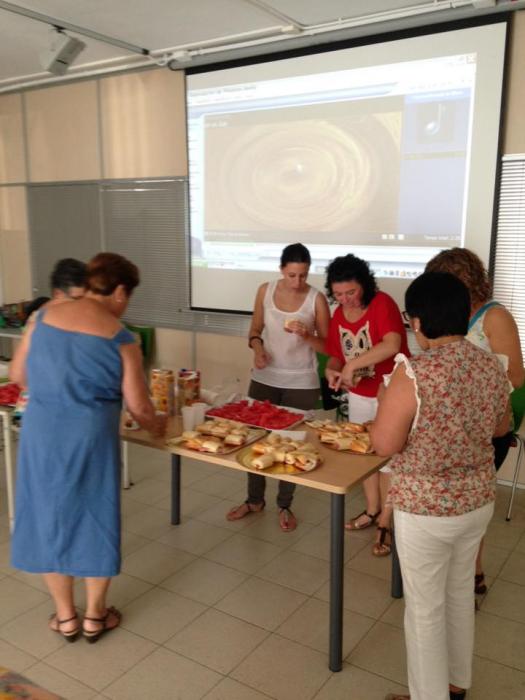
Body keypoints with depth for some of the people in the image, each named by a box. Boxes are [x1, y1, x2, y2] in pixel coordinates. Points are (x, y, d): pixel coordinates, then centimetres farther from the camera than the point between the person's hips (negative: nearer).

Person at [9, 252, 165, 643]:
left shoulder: (45, 317, 2)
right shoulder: (119, 337, -9)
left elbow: (18, 375, 11)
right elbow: (138, 406, -6)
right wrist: (158, 427, 15)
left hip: (41, 433, 4)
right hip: (89, 438, -3)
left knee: (49, 517, 17)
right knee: (95, 519, 14)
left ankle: (65, 617, 31)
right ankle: (95, 616, 29)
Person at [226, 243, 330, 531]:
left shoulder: (316, 299, -10)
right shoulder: (265, 291, -2)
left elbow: (327, 346, -6)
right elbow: (255, 329, 8)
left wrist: (306, 335, -25)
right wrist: (257, 347, -13)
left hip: (301, 383, -3)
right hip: (264, 378, 3)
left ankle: (284, 505, 25)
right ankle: (254, 499, 30)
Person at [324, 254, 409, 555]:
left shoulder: (382, 304, -22)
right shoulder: (338, 315, -1)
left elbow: (392, 346, -38)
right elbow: (337, 357, 6)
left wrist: (352, 364, -38)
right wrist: (332, 371, -17)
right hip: (359, 395, 7)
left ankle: (385, 524, 17)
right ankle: (372, 510, 37)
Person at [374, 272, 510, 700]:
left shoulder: (413, 374, -26)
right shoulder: (492, 367, -7)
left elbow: (384, 445, -18)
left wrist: (391, 405, -3)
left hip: (425, 509, -6)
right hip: (478, 501, 7)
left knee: (425, 608, 13)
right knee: (460, 592, 26)